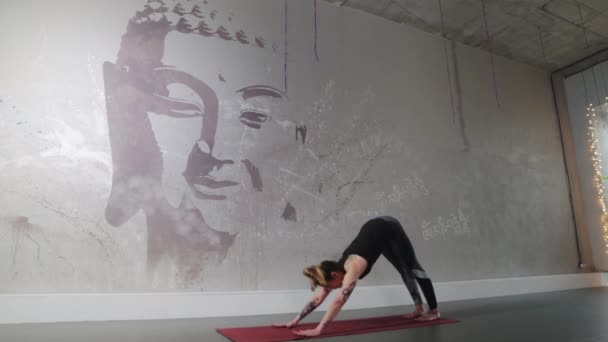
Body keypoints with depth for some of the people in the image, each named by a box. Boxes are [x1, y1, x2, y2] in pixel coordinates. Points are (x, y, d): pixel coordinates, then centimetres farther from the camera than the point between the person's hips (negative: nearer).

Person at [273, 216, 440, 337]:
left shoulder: (353, 267, -34)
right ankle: (419, 308, 31)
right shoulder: (336, 269, -14)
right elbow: (317, 298, -10)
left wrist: (319, 329, -45)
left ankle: (434, 310, 19)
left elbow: (339, 301, -42)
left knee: (413, 267, 7)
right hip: (374, 228, 6)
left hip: (389, 229, -6)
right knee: (405, 271, 17)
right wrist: (294, 321, -13)